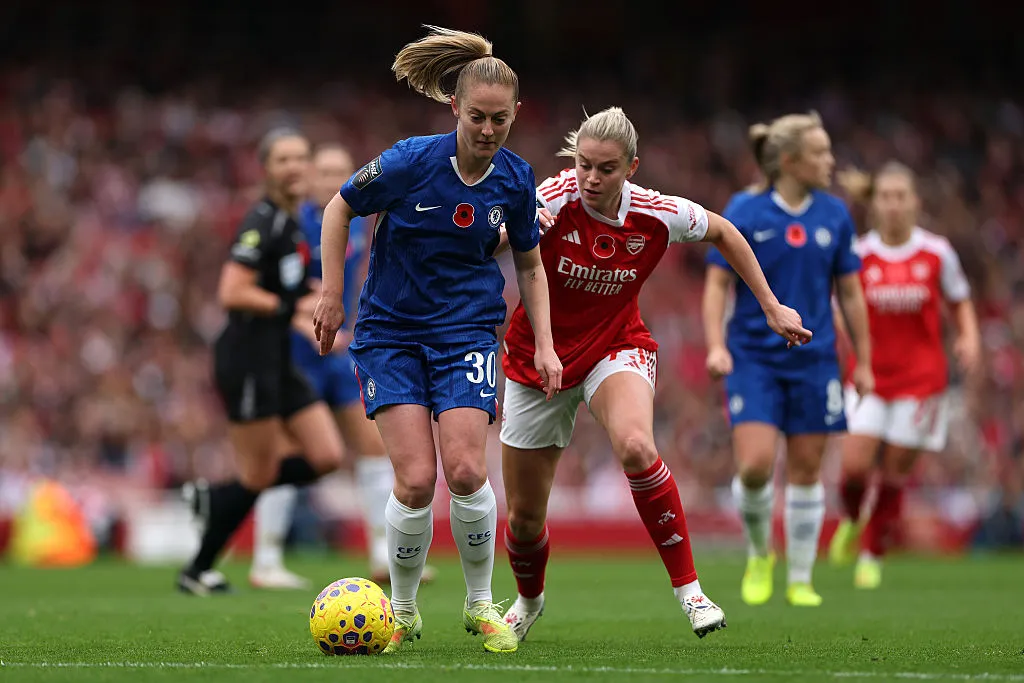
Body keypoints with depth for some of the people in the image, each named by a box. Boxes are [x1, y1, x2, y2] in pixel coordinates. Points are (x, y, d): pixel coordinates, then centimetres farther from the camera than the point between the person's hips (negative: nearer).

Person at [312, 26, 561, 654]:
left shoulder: (515, 179, -4)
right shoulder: (412, 162, -15)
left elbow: (530, 265, 11)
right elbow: (340, 208, 0)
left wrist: (545, 344, 4)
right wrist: (333, 295, 0)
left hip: (468, 331, 2)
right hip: (391, 331, -2)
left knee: (467, 471, -16)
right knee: (417, 480, -14)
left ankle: (481, 604, 7)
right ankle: (403, 611, 9)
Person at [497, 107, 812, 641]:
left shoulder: (657, 215, -14)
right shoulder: (552, 201, -22)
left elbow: (722, 232, 6)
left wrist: (772, 307, 7)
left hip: (616, 348, 0)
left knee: (636, 447, -35)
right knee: (524, 514, 8)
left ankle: (688, 588, -24)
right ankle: (529, 599, 43)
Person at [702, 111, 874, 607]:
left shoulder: (835, 215, 4)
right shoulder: (745, 213, -5)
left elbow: (849, 292, 11)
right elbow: (717, 283, -2)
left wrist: (863, 361, 10)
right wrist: (716, 346, -14)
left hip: (813, 359, 3)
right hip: (754, 357, -3)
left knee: (806, 470, 4)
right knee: (755, 464, -14)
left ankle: (800, 580, 16)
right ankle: (760, 553, 13)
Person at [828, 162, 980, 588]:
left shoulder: (937, 253, -2)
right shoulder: (859, 254, -3)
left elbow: (960, 302, 11)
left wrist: (969, 340, -6)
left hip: (920, 377, 0)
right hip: (870, 374, 0)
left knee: (894, 474, 0)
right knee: (855, 465, -12)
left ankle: (872, 554, 19)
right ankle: (851, 520, 22)